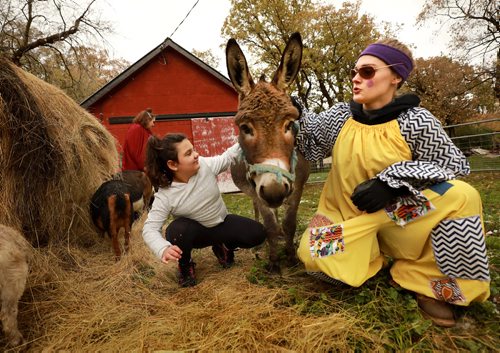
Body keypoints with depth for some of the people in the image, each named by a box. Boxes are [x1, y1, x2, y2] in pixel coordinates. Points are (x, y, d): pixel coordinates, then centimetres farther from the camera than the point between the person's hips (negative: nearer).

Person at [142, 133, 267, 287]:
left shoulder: (205, 165, -20)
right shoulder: (165, 195, -27)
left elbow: (229, 156, -6)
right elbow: (150, 228, -28)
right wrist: (163, 249, -48)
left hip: (222, 225, 3)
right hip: (195, 233, -3)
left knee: (257, 233, -15)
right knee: (177, 229, -37)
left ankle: (223, 246, 16)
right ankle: (185, 266, -3)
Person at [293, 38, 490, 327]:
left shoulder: (416, 121, -12)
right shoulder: (341, 116, -4)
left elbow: (456, 165, -8)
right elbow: (308, 143, 5)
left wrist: (392, 180, -21)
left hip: (400, 217, -1)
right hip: (349, 217, 2)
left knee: (462, 196, -24)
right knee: (313, 255, -25)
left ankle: (427, 281, -4)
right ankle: (375, 258, 8)